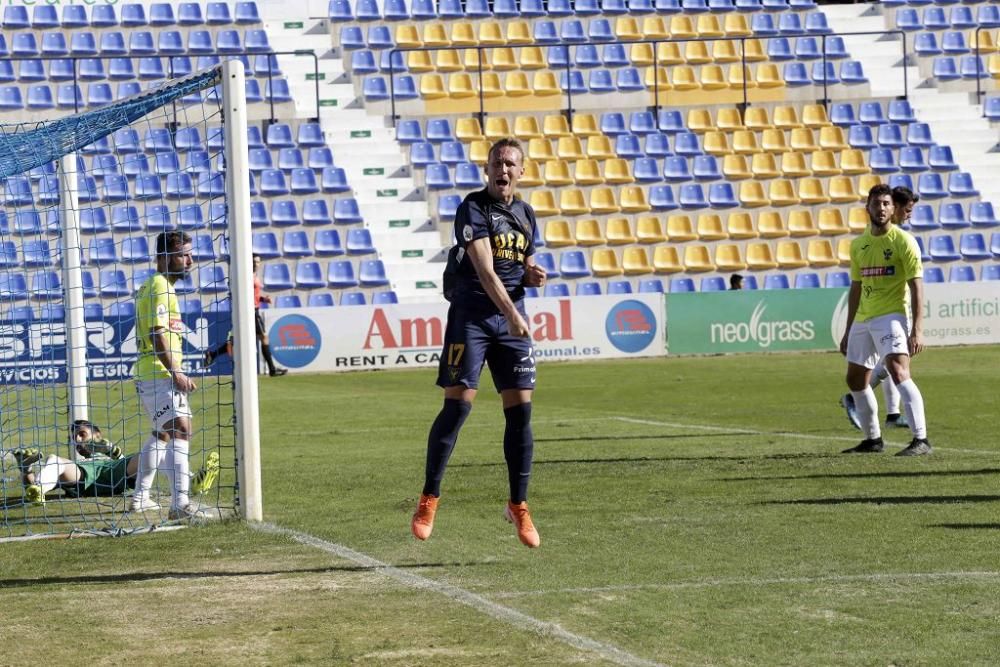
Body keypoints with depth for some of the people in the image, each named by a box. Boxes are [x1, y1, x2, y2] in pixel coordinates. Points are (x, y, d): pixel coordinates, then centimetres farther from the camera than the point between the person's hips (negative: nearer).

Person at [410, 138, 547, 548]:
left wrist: (534, 276, 1)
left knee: (520, 410, 1)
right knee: (457, 405, -10)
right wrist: (510, 313, -30)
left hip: (512, 319, 6)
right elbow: (484, 268, -20)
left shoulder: (526, 214, 13)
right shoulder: (473, 209, -8)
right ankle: (429, 500, -1)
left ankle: (518, 506, 10)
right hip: (471, 316, -5)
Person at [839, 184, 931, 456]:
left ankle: (920, 439, -27)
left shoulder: (903, 241, -7)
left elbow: (916, 286, -11)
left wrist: (917, 329, -19)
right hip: (862, 320, 8)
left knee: (899, 372, -24)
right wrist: (848, 331, 20)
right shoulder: (858, 245, 12)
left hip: (890, 316, -8)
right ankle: (872, 439, 28)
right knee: (855, 380, 13)